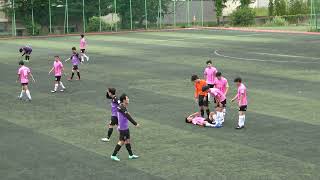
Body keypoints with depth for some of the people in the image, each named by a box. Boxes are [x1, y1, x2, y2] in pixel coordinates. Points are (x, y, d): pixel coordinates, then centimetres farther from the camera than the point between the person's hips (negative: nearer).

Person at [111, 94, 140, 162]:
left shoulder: (121, 106, 6)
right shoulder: (122, 108, -24)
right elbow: (128, 117, -25)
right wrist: (135, 123, -23)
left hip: (125, 127, 10)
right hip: (123, 128, -10)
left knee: (127, 140, 16)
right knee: (122, 141, -2)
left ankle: (131, 155, 25)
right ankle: (113, 155, 6)